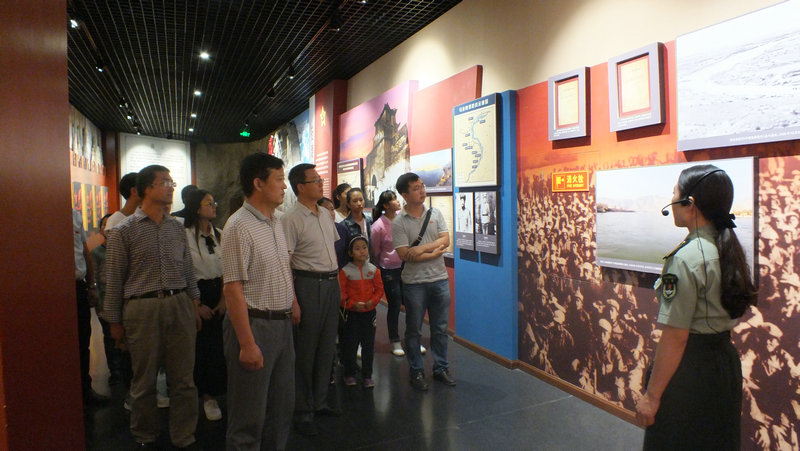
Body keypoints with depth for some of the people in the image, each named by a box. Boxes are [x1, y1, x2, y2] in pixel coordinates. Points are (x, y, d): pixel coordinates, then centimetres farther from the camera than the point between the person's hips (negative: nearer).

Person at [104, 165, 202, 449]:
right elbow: (114, 279, 1)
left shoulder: (176, 227, 10)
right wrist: (114, 321, 2)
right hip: (143, 308, -3)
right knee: (144, 380, 11)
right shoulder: (124, 231, -2)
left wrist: (194, 305, 12)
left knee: (183, 378, 7)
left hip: (180, 305, 3)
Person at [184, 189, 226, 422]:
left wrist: (223, 300, 3)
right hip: (196, 292, -5)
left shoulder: (219, 235, 6)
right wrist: (197, 304, -8)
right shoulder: (185, 235, -11)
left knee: (216, 345, 7)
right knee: (200, 345, 0)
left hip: (217, 293, 5)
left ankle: (211, 395, 23)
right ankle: (207, 395, 15)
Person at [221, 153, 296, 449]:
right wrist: (247, 344, -20)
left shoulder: (276, 222, 10)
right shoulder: (239, 226, -16)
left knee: (281, 409, 19)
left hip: (282, 324, 8)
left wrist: (291, 309, 12)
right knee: (250, 417, 6)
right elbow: (233, 289, -19)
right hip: (254, 324, -8)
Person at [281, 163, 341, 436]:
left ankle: (319, 401, 32)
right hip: (309, 284, -7)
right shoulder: (291, 220, -12)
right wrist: (293, 302, -19)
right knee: (306, 350, 3)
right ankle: (302, 411, 19)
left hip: (331, 283, 7)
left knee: (327, 347, 15)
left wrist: (337, 282, 14)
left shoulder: (326, 214, 11)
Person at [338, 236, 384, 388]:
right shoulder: (345, 271, -6)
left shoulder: (373, 270, 2)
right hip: (351, 313, -2)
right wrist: (352, 304, -18)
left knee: (369, 344, 7)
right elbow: (341, 292, -6)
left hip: (369, 312, 2)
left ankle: (367, 376, 20)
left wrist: (372, 301, -11)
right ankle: (350, 374, 22)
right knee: (350, 344, 5)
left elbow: (379, 289, 5)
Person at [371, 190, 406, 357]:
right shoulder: (378, 226, -13)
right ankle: (395, 342, 25)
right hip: (389, 270, -4)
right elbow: (375, 252, -1)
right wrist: (382, 268, 9)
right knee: (394, 306, 7)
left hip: (406, 266, 4)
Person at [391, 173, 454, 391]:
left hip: (439, 279, 3)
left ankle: (441, 368, 27)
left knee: (440, 328, 12)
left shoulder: (435, 214, 4)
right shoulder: (398, 222, -7)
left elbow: (445, 240, -6)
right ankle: (416, 372, 23)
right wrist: (435, 252, -14)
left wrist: (422, 248, -18)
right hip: (414, 283, -3)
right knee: (414, 330, 8)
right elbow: (404, 255, -15)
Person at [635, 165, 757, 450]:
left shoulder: (686, 259, -24)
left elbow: (675, 338, -23)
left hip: (691, 370, -8)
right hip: (727, 360, 8)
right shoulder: (729, 249, 2)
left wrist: (652, 395, -16)